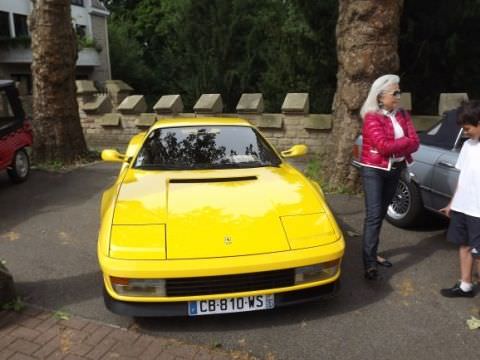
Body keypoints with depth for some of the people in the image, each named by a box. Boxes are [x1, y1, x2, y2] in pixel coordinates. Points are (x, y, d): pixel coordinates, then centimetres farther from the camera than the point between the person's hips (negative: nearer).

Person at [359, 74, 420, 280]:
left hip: (395, 170, 7)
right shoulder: (372, 117, -12)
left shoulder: (402, 115, 8)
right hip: (374, 170, -7)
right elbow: (384, 146, -24)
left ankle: (372, 253, 25)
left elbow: (415, 143, -2)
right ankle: (369, 264, -12)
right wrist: (405, 142, -11)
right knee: (373, 215, -12)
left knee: (381, 214, 13)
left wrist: (394, 146, -17)